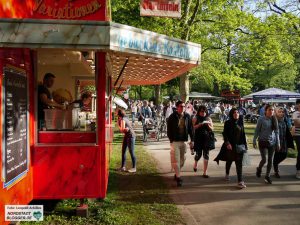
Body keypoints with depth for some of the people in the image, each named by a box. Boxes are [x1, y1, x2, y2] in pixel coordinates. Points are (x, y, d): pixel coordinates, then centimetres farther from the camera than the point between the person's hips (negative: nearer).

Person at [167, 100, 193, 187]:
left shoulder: (187, 116, 4)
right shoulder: (172, 117, -6)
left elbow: (190, 128, 7)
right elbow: (169, 129, -3)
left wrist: (192, 139, 2)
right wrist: (171, 140, -8)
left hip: (184, 141, 4)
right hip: (175, 141, -4)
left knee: (182, 159, 13)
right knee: (176, 160, -6)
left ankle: (177, 173, 32)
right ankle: (178, 177, -2)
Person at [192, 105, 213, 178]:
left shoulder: (208, 119, 9)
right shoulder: (195, 118, 1)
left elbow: (212, 129, 9)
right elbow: (193, 127, -9)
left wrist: (208, 125, -9)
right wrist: (200, 124, -21)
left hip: (206, 139, 2)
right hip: (198, 139, -2)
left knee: (206, 155, -2)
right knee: (198, 154, 2)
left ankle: (205, 172, 4)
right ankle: (195, 164, 37)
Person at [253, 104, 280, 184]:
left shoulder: (274, 120, 2)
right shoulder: (261, 119, -8)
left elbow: (277, 132, 8)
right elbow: (257, 131, -3)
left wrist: (278, 143, 7)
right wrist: (254, 141, -3)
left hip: (272, 142, 3)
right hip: (263, 141, -3)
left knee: (270, 160, 5)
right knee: (264, 159, -6)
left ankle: (267, 176, 19)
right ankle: (259, 169, 27)